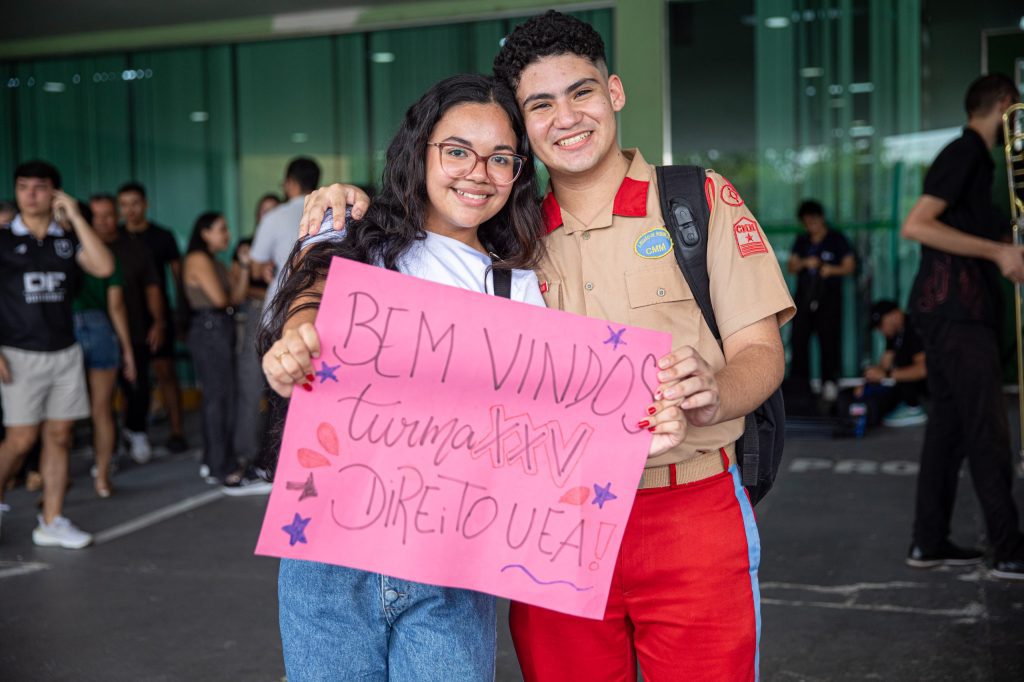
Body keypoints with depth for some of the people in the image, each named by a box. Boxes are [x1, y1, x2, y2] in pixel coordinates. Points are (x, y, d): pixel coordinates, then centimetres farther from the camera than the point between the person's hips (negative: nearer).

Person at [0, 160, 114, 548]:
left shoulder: (67, 239, 10)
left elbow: (104, 268, -8)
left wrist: (74, 216, -7)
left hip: (65, 352, 4)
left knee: (59, 436, 5)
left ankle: (52, 522, 12)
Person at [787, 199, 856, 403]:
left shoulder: (837, 239, 5)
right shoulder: (801, 241, 15)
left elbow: (850, 266, 3)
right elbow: (791, 267, 11)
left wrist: (832, 269, -16)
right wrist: (804, 263, -10)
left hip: (829, 296, -3)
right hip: (804, 296, 3)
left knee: (829, 340, -7)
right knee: (798, 338, -5)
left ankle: (830, 383, -3)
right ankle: (799, 384, -1)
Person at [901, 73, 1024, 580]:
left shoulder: (970, 157, 20)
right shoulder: (965, 152, -10)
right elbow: (915, 225, -21)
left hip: (953, 313, 10)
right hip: (956, 312, -10)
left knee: (948, 426, 10)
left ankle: (929, 543, 16)